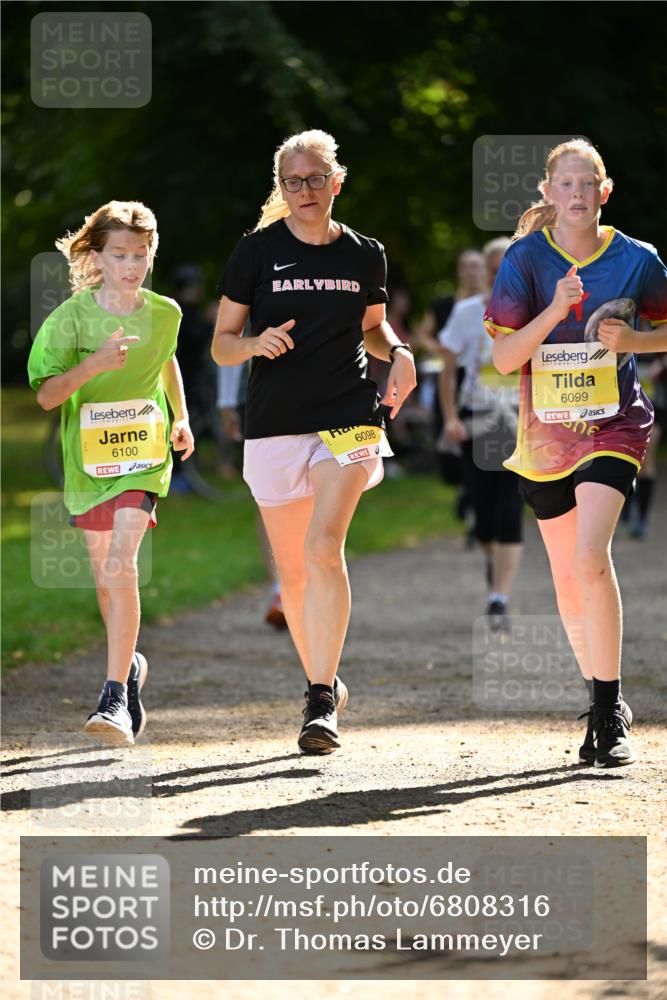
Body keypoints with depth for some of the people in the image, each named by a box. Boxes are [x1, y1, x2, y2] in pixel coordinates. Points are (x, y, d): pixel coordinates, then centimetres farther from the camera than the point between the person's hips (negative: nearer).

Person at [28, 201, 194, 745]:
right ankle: (130, 665, 41)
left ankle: (116, 697, -21)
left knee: (122, 563, -19)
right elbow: (46, 396, -14)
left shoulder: (164, 313, -2)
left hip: (144, 453, -1)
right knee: (103, 571, 14)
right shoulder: (72, 317, -9)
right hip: (88, 455, 1)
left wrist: (181, 417, 14)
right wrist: (94, 365, -28)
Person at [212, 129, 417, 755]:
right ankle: (324, 684, 28)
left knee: (324, 546, -21)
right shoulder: (258, 251, 1)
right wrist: (257, 343, -17)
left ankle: (321, 701, -20)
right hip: (275, 424, 1)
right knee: (293, 572, 6)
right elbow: (221, 344, 5)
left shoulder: (364, 256, 6)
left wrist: (397, 352, 2)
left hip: (348, 420, -1)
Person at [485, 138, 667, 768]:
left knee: (590, 558, -22)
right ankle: (605, 707, 27)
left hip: (614, 426, -2)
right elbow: (503, 357, -6)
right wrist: (555, 311, -21)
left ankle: (609, 714, -15)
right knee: (567, 580, 9)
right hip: (547, 430, 2)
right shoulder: (527, 258, -2)